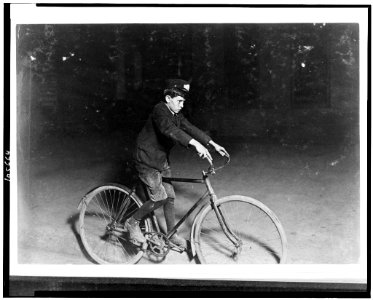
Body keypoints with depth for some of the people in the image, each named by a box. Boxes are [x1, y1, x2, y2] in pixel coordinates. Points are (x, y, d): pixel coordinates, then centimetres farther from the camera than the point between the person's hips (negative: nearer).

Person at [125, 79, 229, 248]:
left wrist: (213, 144, -9)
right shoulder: (160, 111, -22)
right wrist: (196, 144, -51)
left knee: (170, 197, 9)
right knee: (159, 198, -14)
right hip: (147, 161, -8)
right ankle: (132, 223, 5)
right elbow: (170, 129, -40)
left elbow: (190, 128, 0)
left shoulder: (176, 115, 4)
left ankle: (171, 234, 22)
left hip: (162, 160, 8)